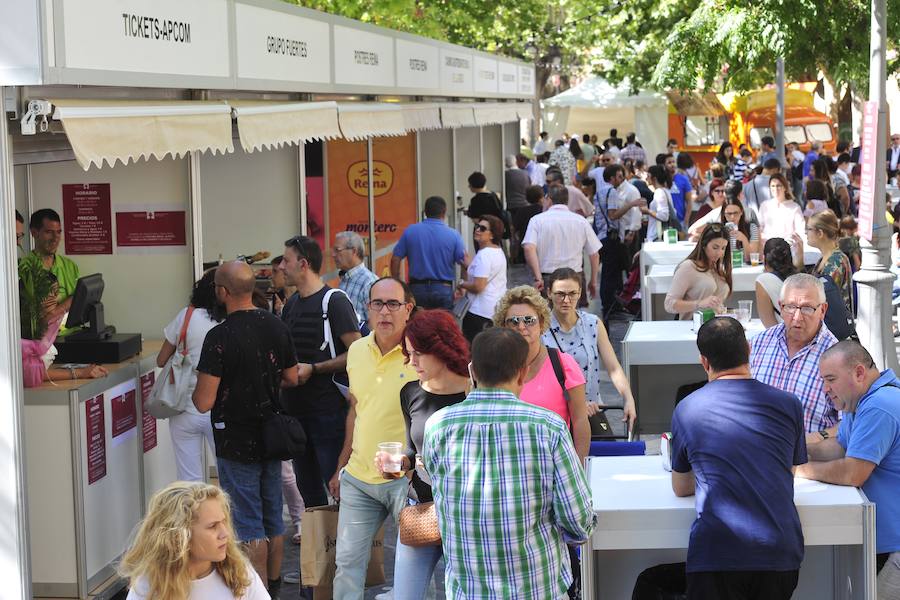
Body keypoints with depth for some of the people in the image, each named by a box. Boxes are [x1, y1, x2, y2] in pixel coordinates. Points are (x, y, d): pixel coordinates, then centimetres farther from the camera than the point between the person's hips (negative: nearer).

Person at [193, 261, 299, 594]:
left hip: (237, 443, -6)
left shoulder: (220, 337, -20)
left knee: (250, 526, 2)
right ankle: (274, 587, 28)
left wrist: (196, 388, 1)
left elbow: (204, 403, -20)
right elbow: (291, 378, 10)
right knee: (273, 517, 17)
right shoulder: (276, 326, -1)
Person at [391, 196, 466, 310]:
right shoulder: (453, 235, -4)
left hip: (416, 288, 1)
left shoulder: (410, 231, 0)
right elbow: (464, 263, -4)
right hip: (443, 290, -1)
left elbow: (395, 259, 1)